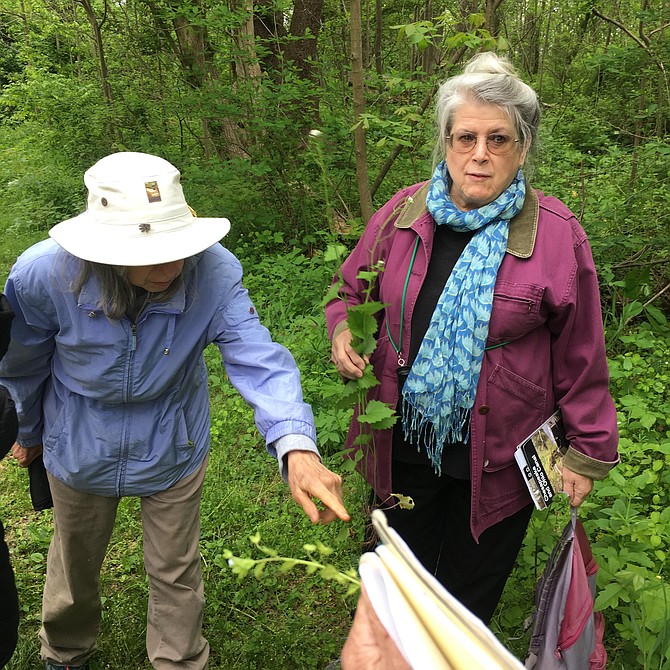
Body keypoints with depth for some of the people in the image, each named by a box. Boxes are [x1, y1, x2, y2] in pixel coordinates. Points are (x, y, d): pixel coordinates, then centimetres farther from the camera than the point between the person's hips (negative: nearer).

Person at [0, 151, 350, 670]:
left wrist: (295, 445, -55)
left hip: (174, 450, -1)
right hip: (80, 449, 1)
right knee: (75, 565, 28)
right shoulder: (43, 275, -30)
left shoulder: (215, 272, -31)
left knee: (176, 573, 20)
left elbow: (258, 359, -37)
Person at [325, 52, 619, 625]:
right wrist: (342, 329, -12)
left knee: (469, 597, 20)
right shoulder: (404, 213, -6)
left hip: (495, 461, -3)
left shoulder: (556, 233, -14)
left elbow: (580, 356, -8)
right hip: (404, 446, 3)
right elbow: (353, 287, 9)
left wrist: (588, 451, -2)